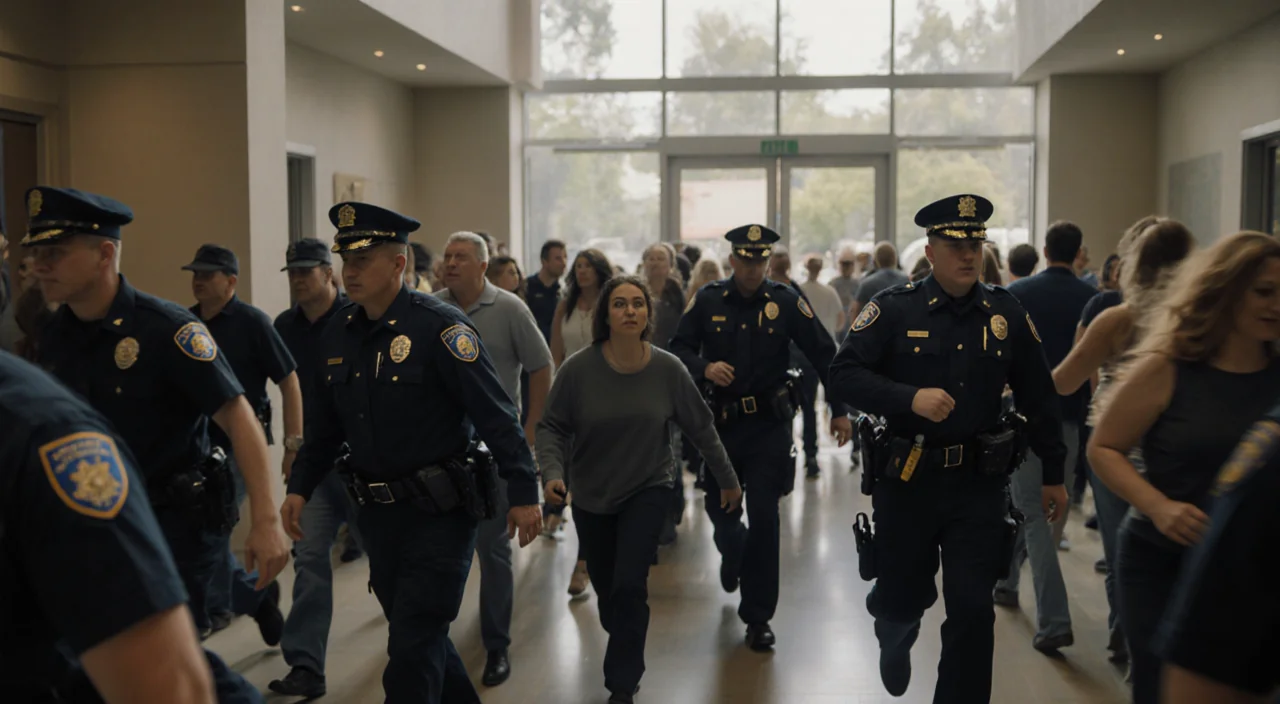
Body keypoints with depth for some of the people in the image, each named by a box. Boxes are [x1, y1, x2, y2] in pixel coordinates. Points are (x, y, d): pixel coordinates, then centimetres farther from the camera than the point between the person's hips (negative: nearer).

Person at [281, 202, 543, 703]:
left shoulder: (438, 326, -15)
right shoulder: (337, 334, 5)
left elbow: (497, 415, -17)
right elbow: (325, 425, 15)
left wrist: (523, 492, -19)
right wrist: (300, 487, 7)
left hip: (439, 512, -7)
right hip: (377, 512, 7)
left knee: (412, 649, -5)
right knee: (424, 636, 19)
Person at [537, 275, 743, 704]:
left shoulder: (668, 370, -14)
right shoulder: (578, 370, -17)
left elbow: (701, 427, -2)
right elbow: (552, 427, -9)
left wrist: (728, 479, 7)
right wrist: (553, 472, -27)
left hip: (647, 490, -1)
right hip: (591, 494, 1)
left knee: (629, 586, -12)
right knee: (605, 585, 15)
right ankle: (623, 638, 48)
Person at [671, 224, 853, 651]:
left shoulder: (786, 301, -5)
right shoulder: (707, 300, -1)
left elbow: (823, 354, -1)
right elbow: (679, 349, 2)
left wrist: (839, 410, -3)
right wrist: (705, 367, -19)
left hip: (769, 424, -2)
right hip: (721, 422, 2)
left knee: (764, 518, -3)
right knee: (719, 508, 13)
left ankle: (757, 617, 9)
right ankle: (732, 553, 51)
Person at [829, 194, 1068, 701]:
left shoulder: (1006, 313, 1)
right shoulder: (895, 310, -7)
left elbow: (1038, 397, 8)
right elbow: (843, 374, -14)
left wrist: (1053, 474, 11)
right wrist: (910, 398, -28)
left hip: (979, 486, 1)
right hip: (905, 481, -1)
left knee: (972, 610, 0)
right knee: (903, 598, 15)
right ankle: (894, 640, 51)